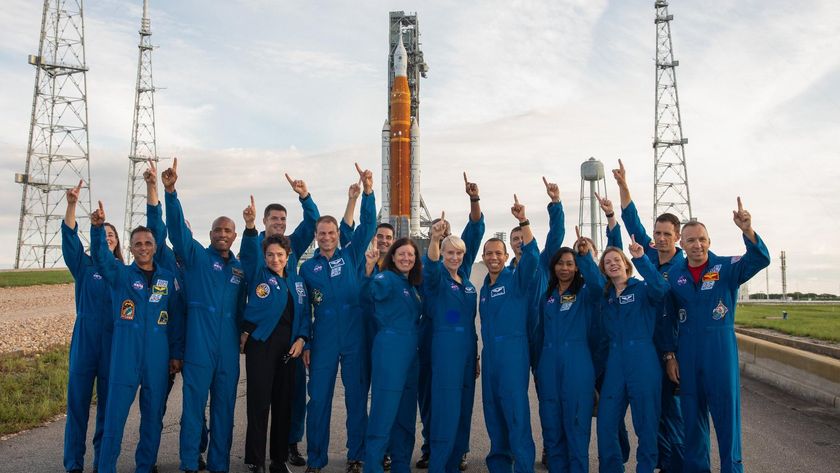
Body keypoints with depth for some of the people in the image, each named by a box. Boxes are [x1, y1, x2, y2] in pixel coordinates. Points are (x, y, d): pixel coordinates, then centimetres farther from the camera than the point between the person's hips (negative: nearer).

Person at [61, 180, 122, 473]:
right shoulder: (84, 267, 3)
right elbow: (69, 238, -12)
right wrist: (72, 205, -25)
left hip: (115, 342, 1)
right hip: (85, 339, -1)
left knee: (108, 403, 6)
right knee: (78, 400, 1)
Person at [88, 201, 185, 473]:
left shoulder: (169, 279, 7)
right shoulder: (120, 275, 5)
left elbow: (177, 319, 9)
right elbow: (101, 255, -16)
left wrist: (177, 354, 6)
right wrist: (97, 228, -33)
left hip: (158, 356, 2)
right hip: (125, 354, -1)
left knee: (153, 414, 9)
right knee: (116, 412, -2)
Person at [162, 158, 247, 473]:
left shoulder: (240, 268, 13)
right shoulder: (196, 256, 3)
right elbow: (177, 228, -12)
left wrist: (244, 335, 12)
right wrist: (170, 191, -25)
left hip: (229, 349, 4)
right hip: (198, 345, -3)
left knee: (224, 407, 10)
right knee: (194, 404, 0)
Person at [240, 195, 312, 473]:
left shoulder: (297, 281, 12)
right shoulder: (258, 275, 2)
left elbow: (304, 313, 13)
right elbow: (249, 253, -17)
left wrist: (301, 339, -3)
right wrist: (250, 226, -33)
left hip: (288, 344, 4)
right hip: (260, 342, -4)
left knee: (284, 402, 9)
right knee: (259, 402, -4)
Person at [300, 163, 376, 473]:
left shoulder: (352, 256, 5)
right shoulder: (308, 268, 8)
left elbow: (367, 224, -5)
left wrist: (368, 191, -17)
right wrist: (304, 342, 4)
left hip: (356, 338, 0)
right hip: (323, 341, 1)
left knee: (357, 398, 7)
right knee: (319, 400, 3)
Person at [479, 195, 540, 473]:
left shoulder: (517, 279, -2)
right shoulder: (484, 289, 16)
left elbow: (532, 256, -21)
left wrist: (523, 221, -29)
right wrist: (482, 353, 16)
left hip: (512, 352, -7)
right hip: (489, 355, 7)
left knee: (516, 413, -7)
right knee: (493, 413, 12)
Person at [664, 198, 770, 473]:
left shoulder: (727, 267, -3)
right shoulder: (674, 275, 5)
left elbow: (760, 259, -22)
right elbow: (667, 319, 9)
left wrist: (747, 231, -39)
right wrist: (669, 355, 5)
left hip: (721, 352, -3)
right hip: (687, 356, 3)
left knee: (726, 411, 3)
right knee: (692, 414, 11)